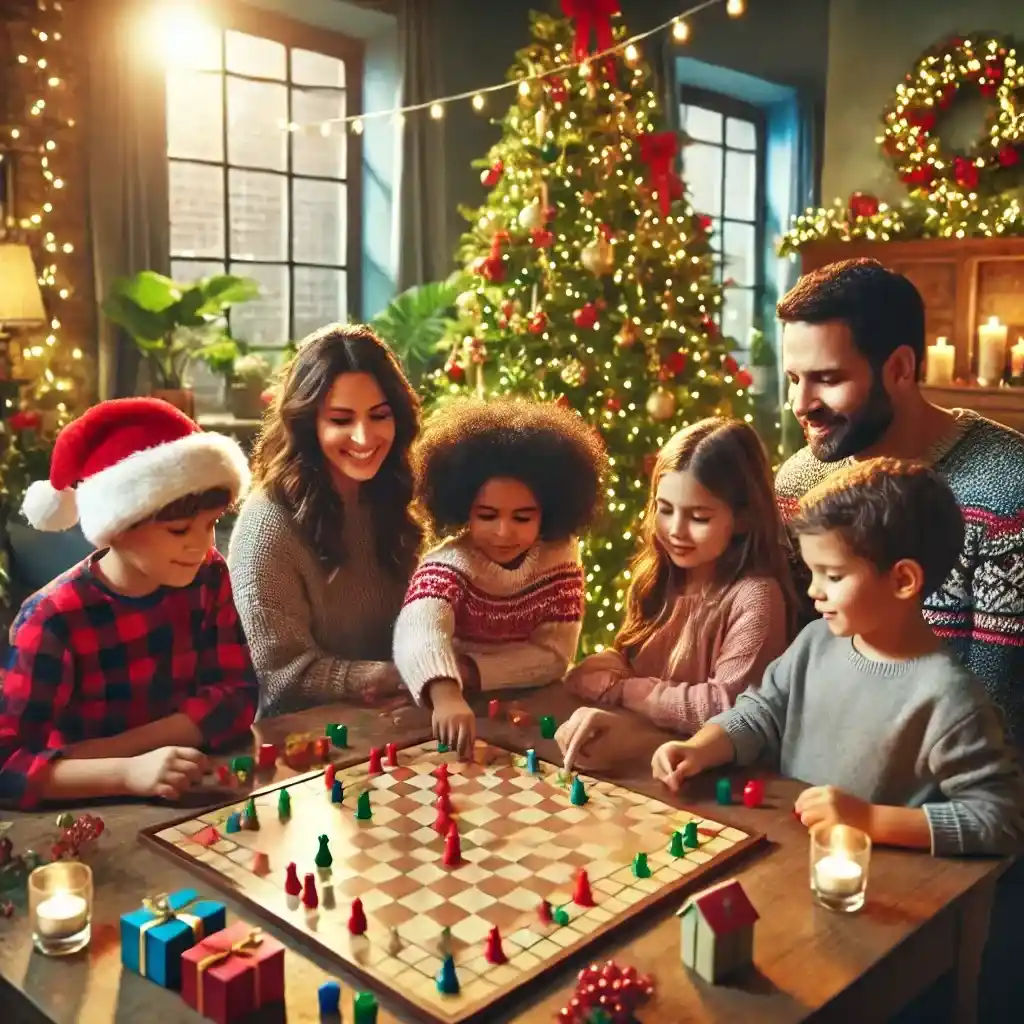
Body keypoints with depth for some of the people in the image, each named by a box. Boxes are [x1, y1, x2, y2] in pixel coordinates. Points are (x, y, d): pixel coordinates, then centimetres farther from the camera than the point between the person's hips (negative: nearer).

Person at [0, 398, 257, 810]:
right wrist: (127, 771, -37)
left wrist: (101, 750, -17)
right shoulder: (54, 620, -18)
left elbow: (235, 697, -9)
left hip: (191, 797, 3)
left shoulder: (207, 576, -5)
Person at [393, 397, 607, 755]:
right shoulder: (447, 564, -17)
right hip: (460, 710, -2)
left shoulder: (560, 557, -8)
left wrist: (469, 671, -22)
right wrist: (445, 696, -56)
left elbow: (555, 654, -10)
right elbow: (419, 632, -36)